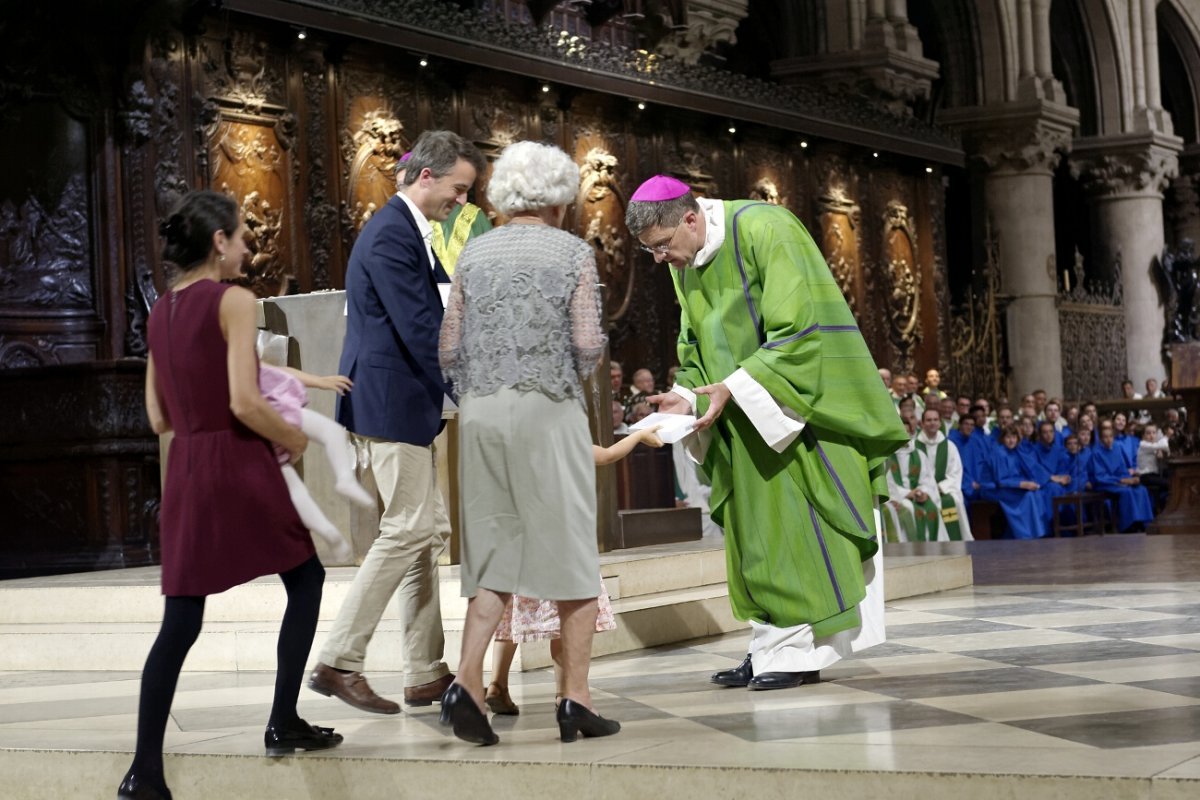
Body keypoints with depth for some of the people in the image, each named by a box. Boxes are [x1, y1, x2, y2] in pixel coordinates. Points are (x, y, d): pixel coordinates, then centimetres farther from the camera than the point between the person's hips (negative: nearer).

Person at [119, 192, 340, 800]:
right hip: (239, 465, -6)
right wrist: (294, 438, -2)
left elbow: (159, 418, 13)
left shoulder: (159, 313, 11)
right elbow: (244, 403, -17)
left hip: (185, 469, 6)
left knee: (180, 620, 5)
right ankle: (283, 724, 19)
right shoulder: (233, 302, -9)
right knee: (305, 578, 17)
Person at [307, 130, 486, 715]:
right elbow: (420, 329, -20)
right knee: (408, 530, -10)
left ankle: (426, 675, 14)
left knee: (427, 532, 10)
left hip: (405, 403, 11)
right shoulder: (391, 235, -16)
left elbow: (438, 309, 22)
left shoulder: (411, 232, 17)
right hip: (389, 402, -11)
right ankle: (338, 662, -6)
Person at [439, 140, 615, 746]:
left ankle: (467, 679, -7)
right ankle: (575, 699, 4)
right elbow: (589, 346, -5)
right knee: (571, 552, 4)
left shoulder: (474, 253, 10)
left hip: (480, 411, 4)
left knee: (494, 552, 9)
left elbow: (449, 347, 6)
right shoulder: (573, 253, 0)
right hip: (547, 408, -4)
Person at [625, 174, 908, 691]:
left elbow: (795, 329, -23)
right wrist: (688, 396, -5)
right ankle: (771, 647, 12)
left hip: (796, 406, -8)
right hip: (747, 418, 8)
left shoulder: (763, 231, -19)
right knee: (755, 532, 7)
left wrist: (732, 388, -25)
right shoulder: (682, 264, 6)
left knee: (792, 527, -8)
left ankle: (799, 652, -3)